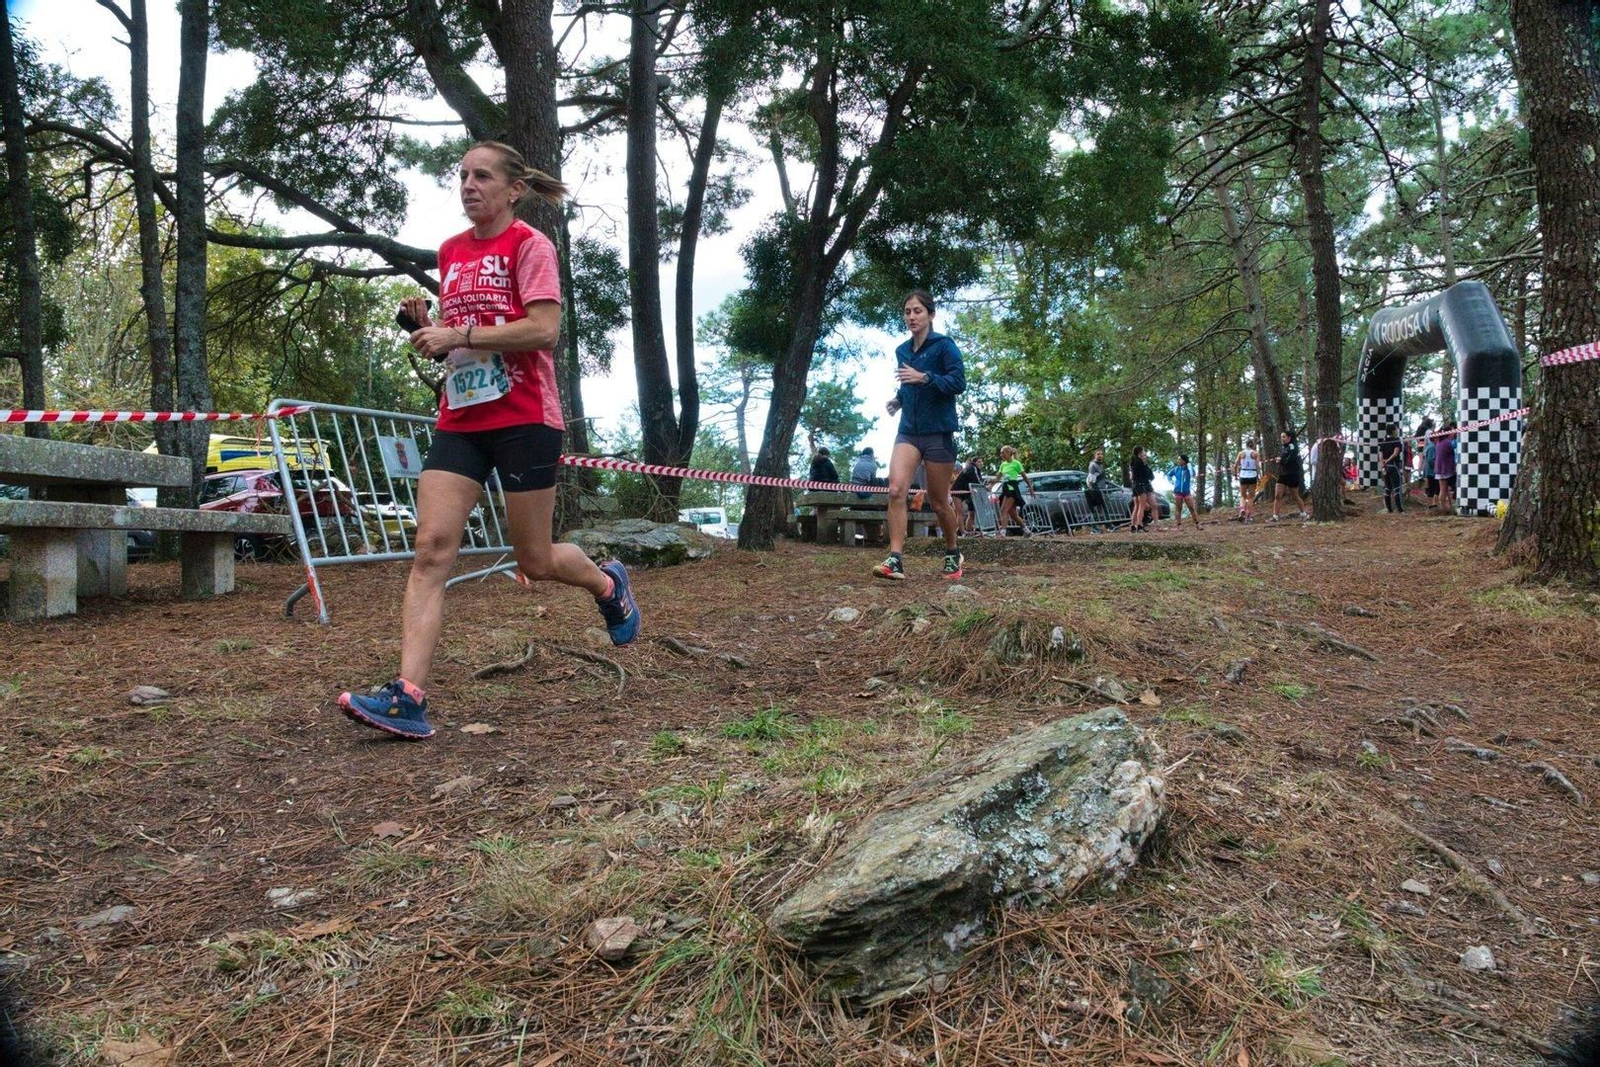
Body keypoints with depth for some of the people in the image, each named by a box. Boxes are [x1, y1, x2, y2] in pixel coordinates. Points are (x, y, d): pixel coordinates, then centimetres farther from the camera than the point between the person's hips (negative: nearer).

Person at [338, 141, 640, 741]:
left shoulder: (529, 245, -4)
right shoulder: (450, 252, 16)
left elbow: (544, 329, -17)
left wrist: (458, 335, -19)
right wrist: (425, 323, 4)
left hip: (523, 418, -6)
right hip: (459, 419, 6)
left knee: (535, 563, 3)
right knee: (431, 547, -10)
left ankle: (607, 582, 36)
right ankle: (408, 698, -13)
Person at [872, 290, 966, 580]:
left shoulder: (944, 346, -6)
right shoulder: (902, 351, 12)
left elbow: (959, 383, -16)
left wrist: (924, 378, -28)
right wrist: (898, 399, 6)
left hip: (939, 433, -4)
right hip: (908, 431, 5)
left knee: (939, 502, 5)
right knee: (895, 490, -17)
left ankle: (953, 554, 30)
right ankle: (895, 560, -19)